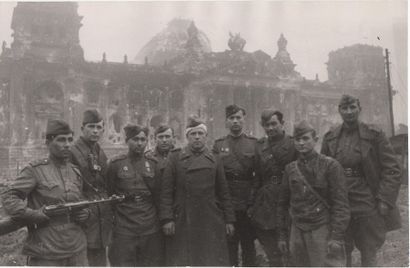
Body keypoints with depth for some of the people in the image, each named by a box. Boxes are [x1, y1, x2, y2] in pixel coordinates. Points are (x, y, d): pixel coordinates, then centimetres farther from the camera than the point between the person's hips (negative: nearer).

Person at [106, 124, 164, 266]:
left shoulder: (153, 164, 6)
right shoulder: (116, 164, 0)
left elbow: (158, 193, 12)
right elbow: (108, 194, 4)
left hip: (150, 228, 2)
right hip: (124, 228, -2)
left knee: (151, 263, 7)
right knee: (123, 263, 2)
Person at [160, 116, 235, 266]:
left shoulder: (214, 160, 8)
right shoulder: (175, 158, 2)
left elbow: (223, 192, 10)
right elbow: (166, 191, -1)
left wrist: (229, 220, 6)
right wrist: (167, 219, -8)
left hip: (211, 223, 2)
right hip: (182, 222, -1)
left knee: (215, 261, 4)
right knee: (181, 262, 3)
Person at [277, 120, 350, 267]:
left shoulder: (330, 165, -3)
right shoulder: (290, 168, 9)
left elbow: (341, 203, -7)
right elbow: (283, 203, 14)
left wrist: (336, 237, -13)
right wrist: (282, 235, 12)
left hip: (322, 231, -4)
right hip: (297, 231, 4)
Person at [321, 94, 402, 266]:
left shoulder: (374, 135, -4)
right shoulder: (330, 138, 6)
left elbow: (392, 170, -4)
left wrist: (384, 201, -11)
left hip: (368, 206, -2)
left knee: (369, 257, 6)